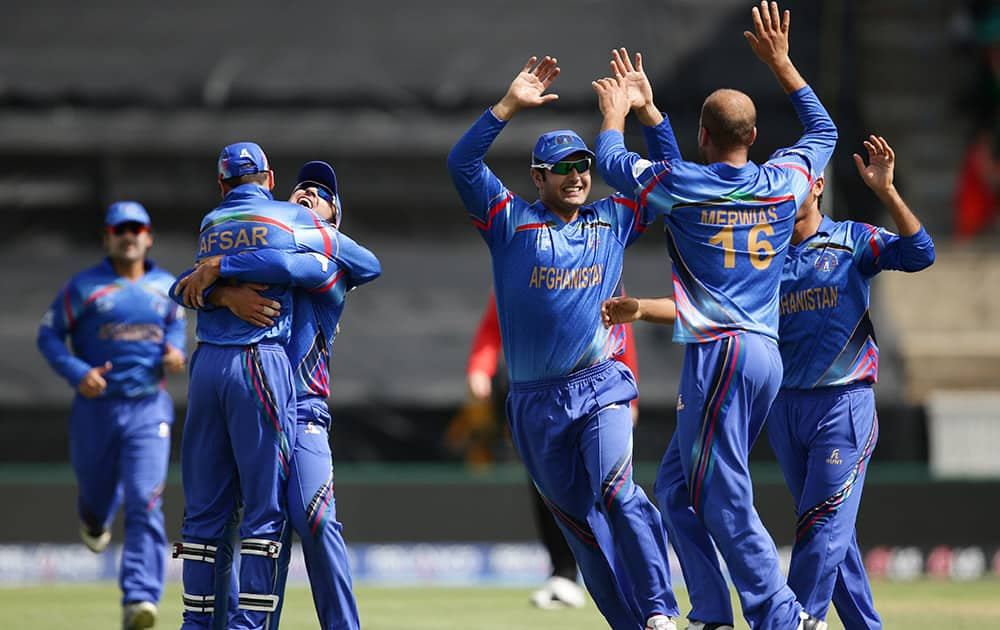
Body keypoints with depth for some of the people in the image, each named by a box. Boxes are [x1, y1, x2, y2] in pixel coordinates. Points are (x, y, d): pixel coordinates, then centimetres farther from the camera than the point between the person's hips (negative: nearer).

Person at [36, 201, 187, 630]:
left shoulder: (166, 286, 8)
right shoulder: (83, 287, -2)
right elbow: (48, 335, 0)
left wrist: (175, 350, 3)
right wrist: (76, 372, -16)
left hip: (149, 409, 1)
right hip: (96, 407, -1)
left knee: (145, 503, -15)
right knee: (98, 490, 16)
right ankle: (94, 519, 57)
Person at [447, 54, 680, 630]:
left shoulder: (612, 221, 11)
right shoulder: (513, 222, 5)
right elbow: (462, 164, -7)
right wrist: (510, 105, -14)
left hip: (600, 388, -1)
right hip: (536, 404, 1)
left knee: (616, 495, -23)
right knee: (579, 522, 6)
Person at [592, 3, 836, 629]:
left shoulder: (681, 185, -5)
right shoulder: (784, 183, 8)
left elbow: (612, 162, 13)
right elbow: (824, 130, 29)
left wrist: (615, 113, 32)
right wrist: (780, 61, 32)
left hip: (720, 354, -7)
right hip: (767, 354, 7)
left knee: (723, 500, -8)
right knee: (677, 485, 17)